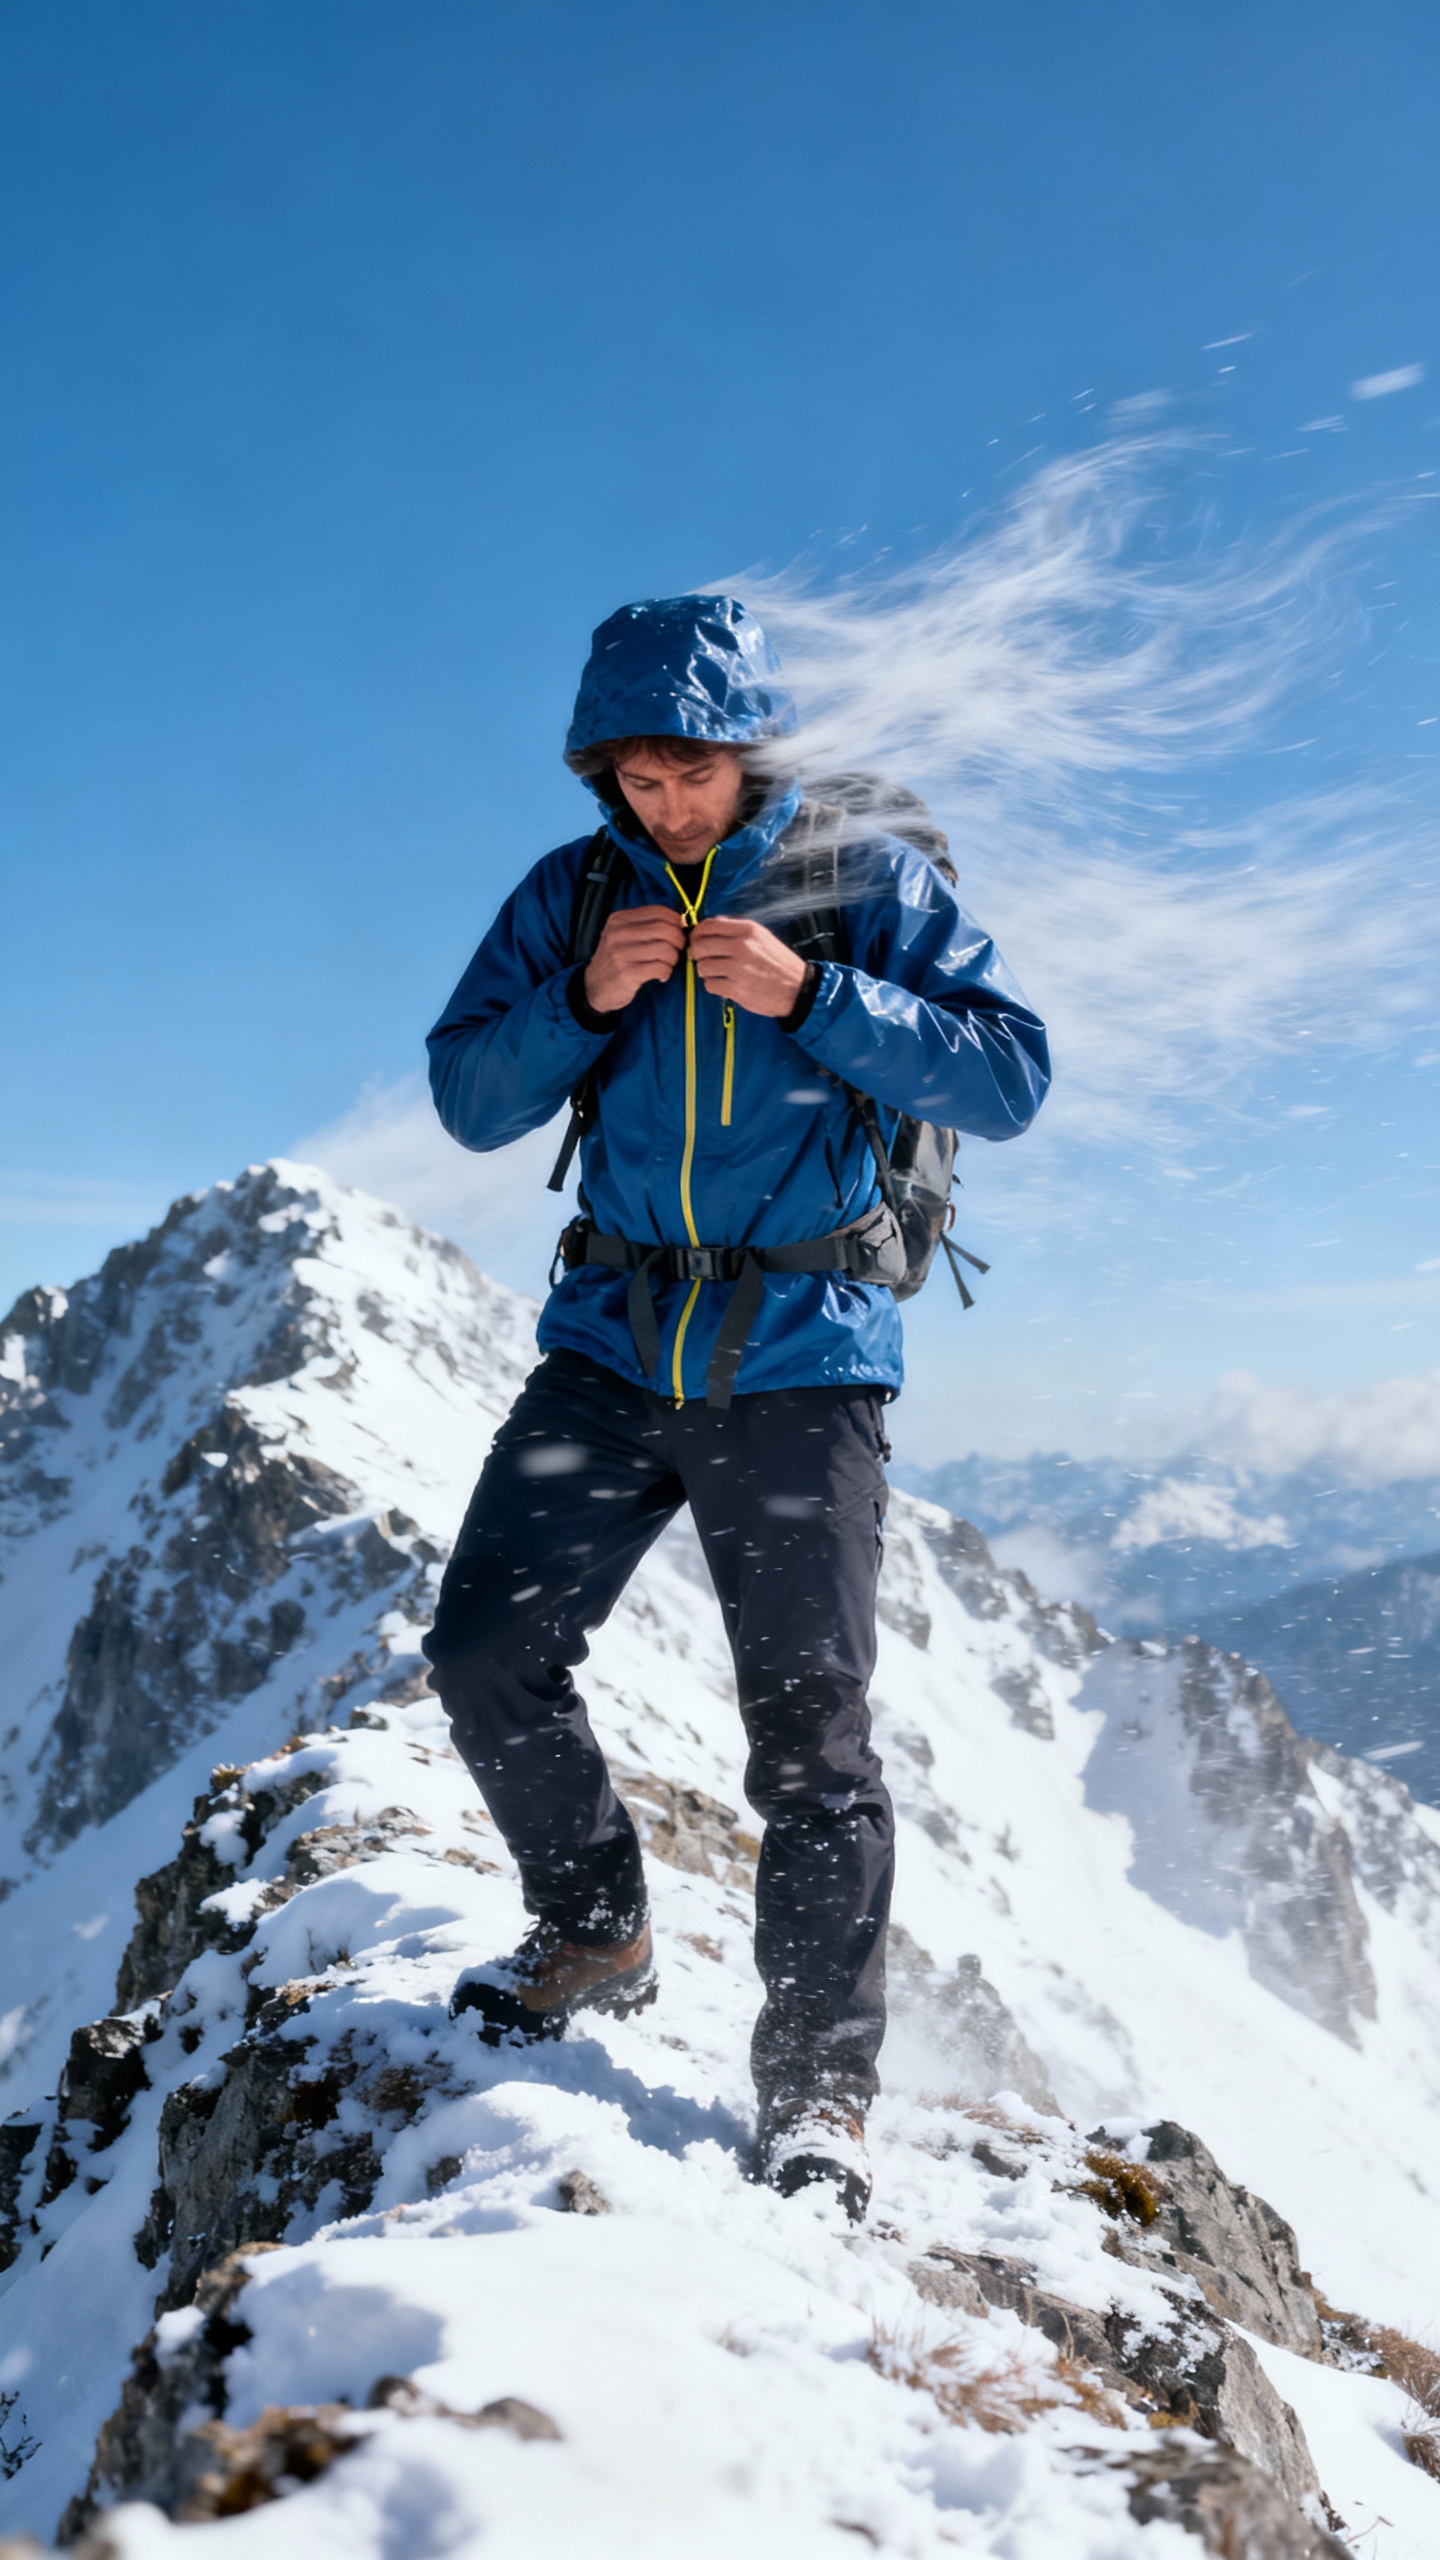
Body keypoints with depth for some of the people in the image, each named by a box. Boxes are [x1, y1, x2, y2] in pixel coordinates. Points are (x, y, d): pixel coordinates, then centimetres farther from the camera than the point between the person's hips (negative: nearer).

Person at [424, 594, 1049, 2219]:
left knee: (808, 1723, -5)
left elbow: (1009, 1080, -8)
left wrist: (806, 995, -19)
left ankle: (817, 2085, 9)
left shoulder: (867, 883, 0)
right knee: (485, 1651, -2)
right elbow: (468, 1101, 6)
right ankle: (595, 1934, 22)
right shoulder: (573, 894, 8)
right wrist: (584, 1000, -13)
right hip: (612, 1344, 4)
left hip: (801, 1355, -3)